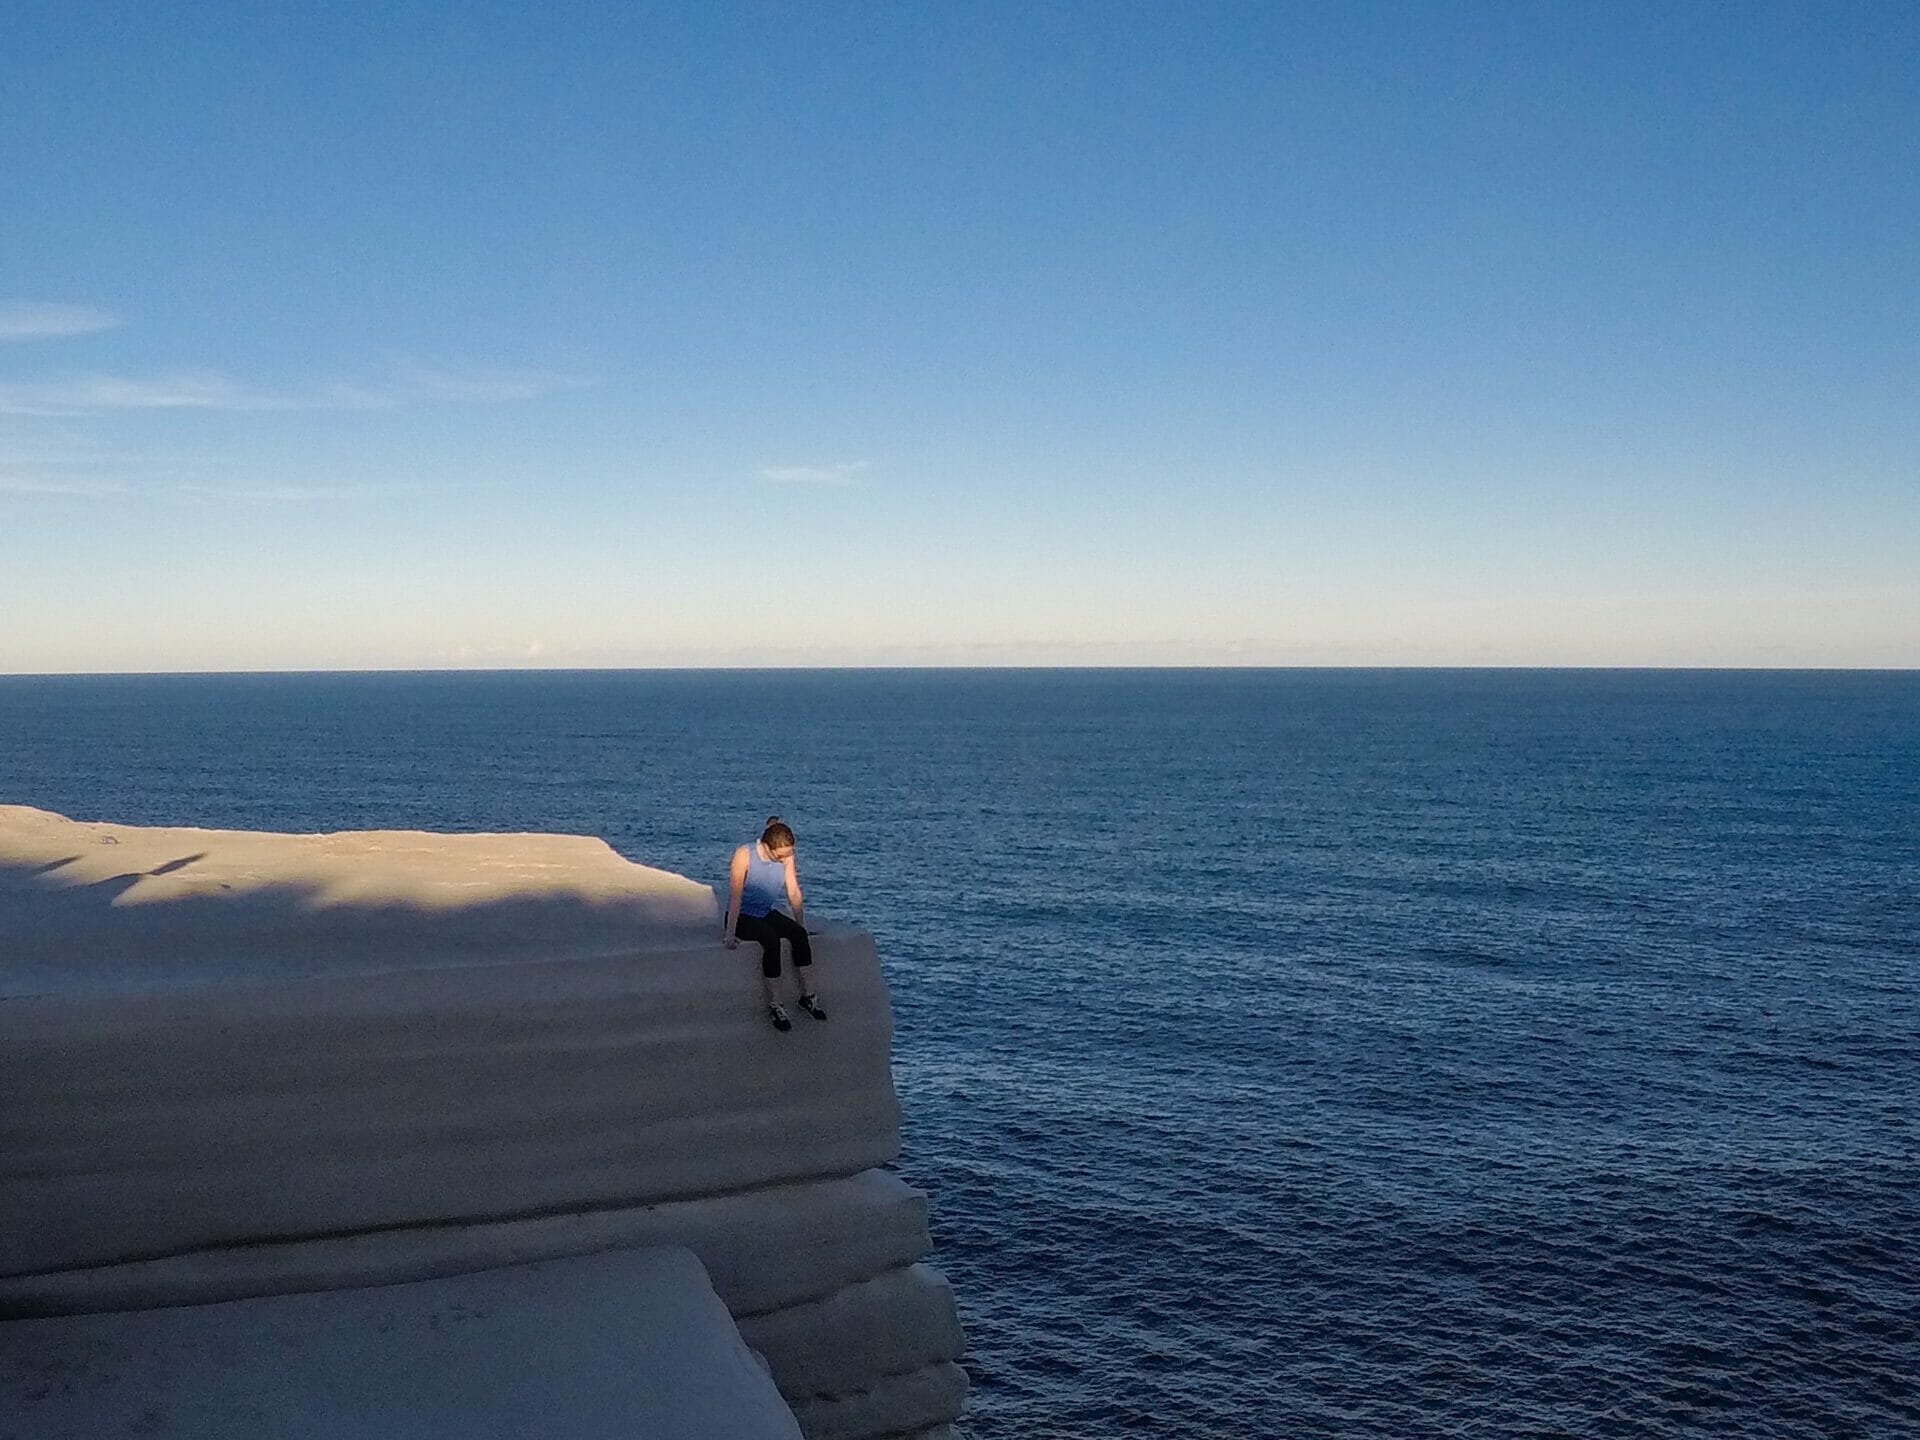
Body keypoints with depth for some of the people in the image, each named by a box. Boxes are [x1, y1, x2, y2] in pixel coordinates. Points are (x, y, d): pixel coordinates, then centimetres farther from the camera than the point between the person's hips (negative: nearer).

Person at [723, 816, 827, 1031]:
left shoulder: (786, 857, -5)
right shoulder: (744, 855, -19)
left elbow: (794, 893, 0)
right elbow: (736, 895, -22)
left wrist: (802, 926, -4)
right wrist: (730, 933, -25)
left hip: (767, 914, 5)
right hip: (742, 916, -5)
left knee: (799, 934, -25)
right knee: (771, 939, -33)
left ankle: (808, 995, -18)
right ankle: (773, 1005, -29)